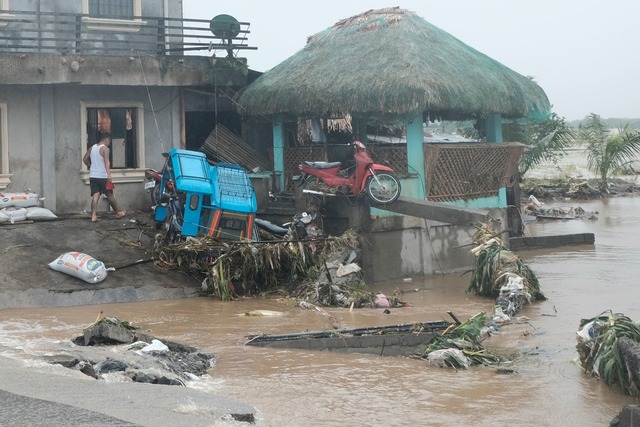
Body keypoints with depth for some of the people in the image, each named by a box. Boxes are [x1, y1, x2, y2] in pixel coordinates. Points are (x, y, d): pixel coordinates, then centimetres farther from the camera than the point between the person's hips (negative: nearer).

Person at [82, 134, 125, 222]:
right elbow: (106, 161, -24)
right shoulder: (105, 148, -10)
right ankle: (117, 213, 22)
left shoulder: (92, 148, 11)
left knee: (95, 195, 1)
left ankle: (93, 216, -12)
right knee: (110, 195, 8)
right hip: (102, 176, -5)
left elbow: (85, 159, 18)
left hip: (93, 176, 5)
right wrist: (109, 174, -34)